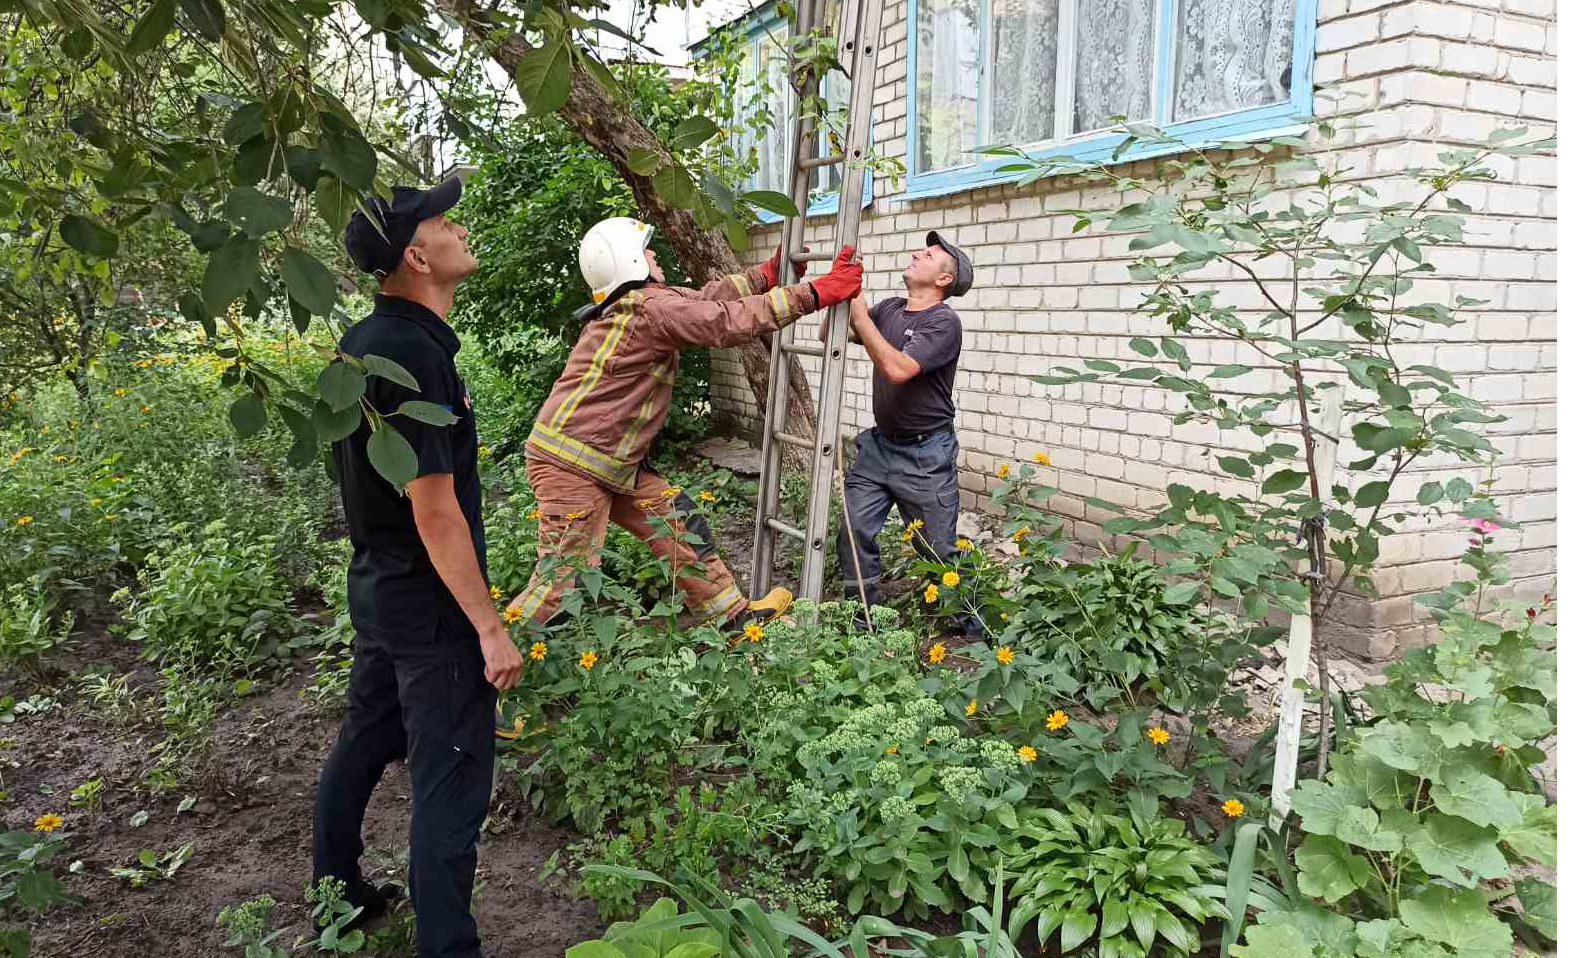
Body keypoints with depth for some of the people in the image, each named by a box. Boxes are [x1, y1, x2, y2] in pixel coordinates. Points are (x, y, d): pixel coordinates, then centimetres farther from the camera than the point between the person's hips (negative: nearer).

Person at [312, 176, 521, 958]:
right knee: (451, 779, 1)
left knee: (365, 742, 22)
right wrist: (491, 629, -19)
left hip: (376, 586, 10)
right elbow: (435, 512, -24)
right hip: (431, 606, -10)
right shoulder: (414, 354, -24)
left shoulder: (364, 341, 6)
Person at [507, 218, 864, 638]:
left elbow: (705, 298, 15)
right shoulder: (650, 308, -19)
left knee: (680, 524, 11)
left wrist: (770, 273, 9)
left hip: (615, 461, 10)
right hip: (570, 465, -10)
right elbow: (729, 322, -22)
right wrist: (819, 293, -21)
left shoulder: (640, 299, 11)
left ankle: (735, 617, 20)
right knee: (564, 580, -8)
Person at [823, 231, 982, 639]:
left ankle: (973, 625, 20)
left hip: (925, 455, -6)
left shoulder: (944, 322, -16)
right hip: (879, 444, 6)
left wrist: (860, 316, -25)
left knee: (939, 549, 2)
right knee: (855, 534, 3)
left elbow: (898, 369, -29)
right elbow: (829, 336, 6)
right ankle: (862, 617, 19)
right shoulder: (889, 309, 6)